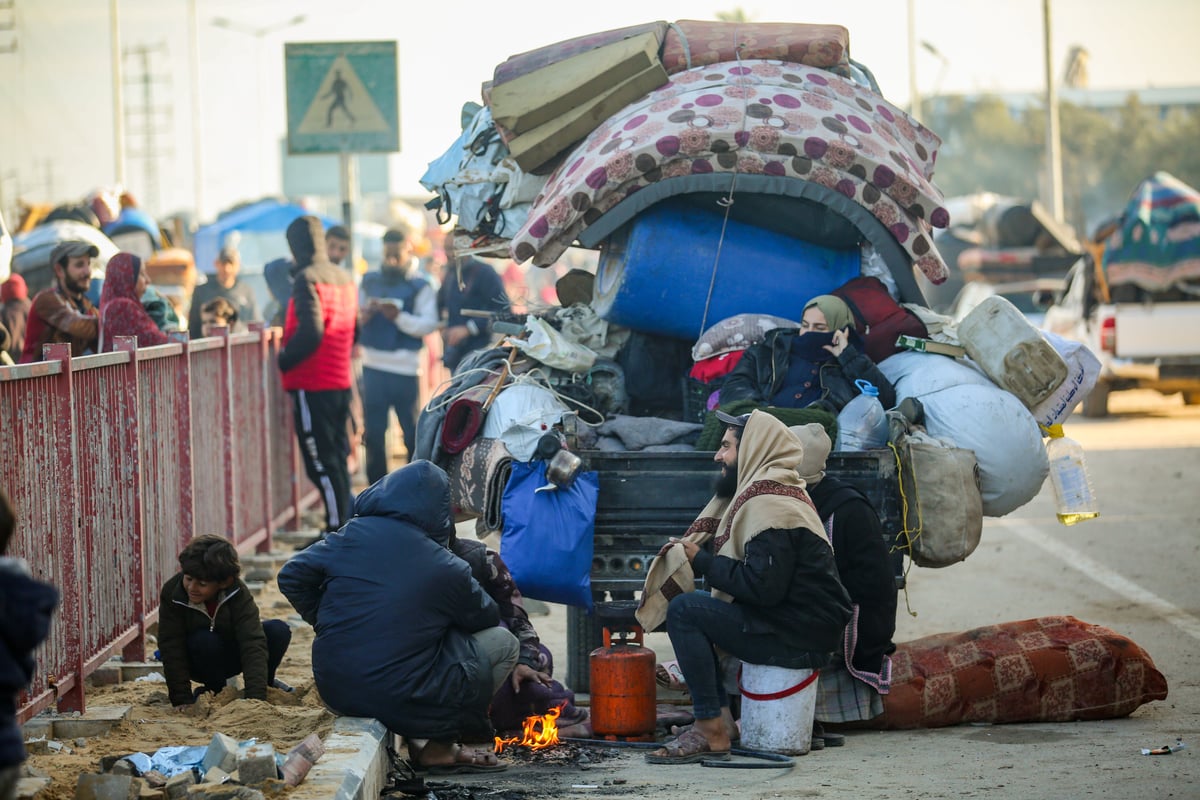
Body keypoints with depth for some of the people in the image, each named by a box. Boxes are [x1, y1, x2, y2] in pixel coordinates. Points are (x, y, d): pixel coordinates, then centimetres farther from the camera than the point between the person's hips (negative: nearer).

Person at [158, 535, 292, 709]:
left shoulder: (239, 594, -27)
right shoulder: (172, 592, -26)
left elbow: (253, 644, -35)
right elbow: (171, 649, -23)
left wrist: (255, 698, -45)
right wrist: (182, 699, -27)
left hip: (232, 657, 1)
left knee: (279, 630, -23)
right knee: (205, 640, -36)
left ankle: (267, 681, 5)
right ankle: (214, 689, -8)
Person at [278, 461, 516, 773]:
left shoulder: (352, 535, -1)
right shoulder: (448, 571, -9)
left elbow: (291, 577, 1)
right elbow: (486, 618, 7)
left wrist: (327, 622, 13)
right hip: (401, 698, -6)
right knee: (503, 643, 8)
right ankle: (434, 745, 3)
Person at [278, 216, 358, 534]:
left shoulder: (307, 278, -13)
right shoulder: (343, 277, 12)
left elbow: (310, 331, -23)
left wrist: (283, 361, -13)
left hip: (311, 385, -8)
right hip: (341, 380, 8)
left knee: (320, 463, -5)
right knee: (337, 457, 15)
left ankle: (337, 529, -6)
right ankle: (343, 527, 20)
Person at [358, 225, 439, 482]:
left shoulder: (420, 286, 0)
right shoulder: (369, 281, 12)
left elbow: (429, 324, -10)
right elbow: (353, 318, 13)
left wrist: (399, 317, -24)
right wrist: (363, 315, -9)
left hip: (405, 367, -3)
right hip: (373, 367, 3)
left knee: (412, 432, 1)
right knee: (373, 432, 5)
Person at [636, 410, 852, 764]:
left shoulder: (769, 505, -17)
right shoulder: (775, 492, 18)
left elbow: (762, 587, -24)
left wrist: (702, 561, -12)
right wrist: (692, 554, 4)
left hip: (799, 640, -11)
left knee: (685, 610, -16)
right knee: (699, 611, 19)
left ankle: (711, 731, -16)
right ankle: (722, 717, 9)